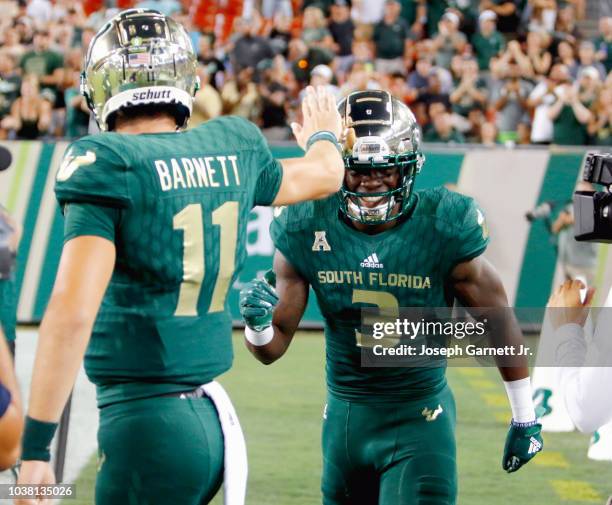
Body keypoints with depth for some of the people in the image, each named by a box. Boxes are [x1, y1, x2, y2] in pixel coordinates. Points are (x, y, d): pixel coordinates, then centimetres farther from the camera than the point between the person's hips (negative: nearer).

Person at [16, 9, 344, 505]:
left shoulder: (107, 164, -11)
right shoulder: (234, 148, 7)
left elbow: (73, 310, -21)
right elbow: (324, 175, 31)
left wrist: (35, 448, -19)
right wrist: (323, 137, 55)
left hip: (146, 426, -6)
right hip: (210, 420, 6)